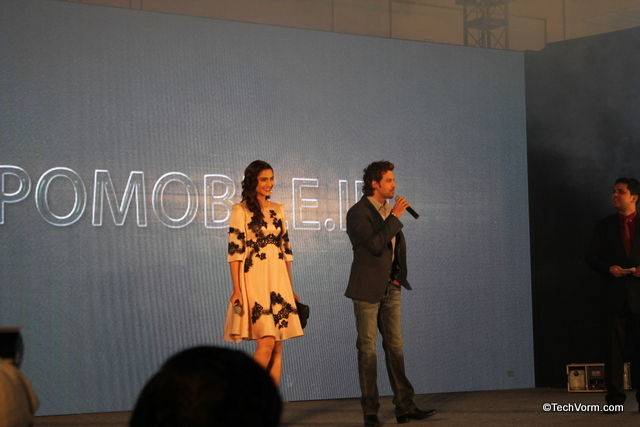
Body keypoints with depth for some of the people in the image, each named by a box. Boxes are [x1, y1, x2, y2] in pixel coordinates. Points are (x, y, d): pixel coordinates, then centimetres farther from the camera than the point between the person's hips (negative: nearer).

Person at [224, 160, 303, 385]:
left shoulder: (278, 210, 14)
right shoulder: (241, 210, -3)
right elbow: (235, 251, -8)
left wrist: (291, 288, 14)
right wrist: (236, 289, -15)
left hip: (279, 282, 6)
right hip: (254, 282, -6)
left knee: (277, 347, 3)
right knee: (266, 343, -14)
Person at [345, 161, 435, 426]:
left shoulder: (390, 210, 12)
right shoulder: (358, 213, -11)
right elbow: (374, 245, -24)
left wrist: (399, 275, 14)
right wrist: (395, 217, -19)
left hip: (391, 288, 7)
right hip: (367, 289, -7)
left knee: (395, 346, 6)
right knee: (367, 348, -1)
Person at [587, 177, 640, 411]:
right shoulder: (605, 225, 11)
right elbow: (592, 257, 8)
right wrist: (608, 268, -10)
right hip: (616, 294, 1)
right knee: (614, 346, 1)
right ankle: (615, 396, 5)